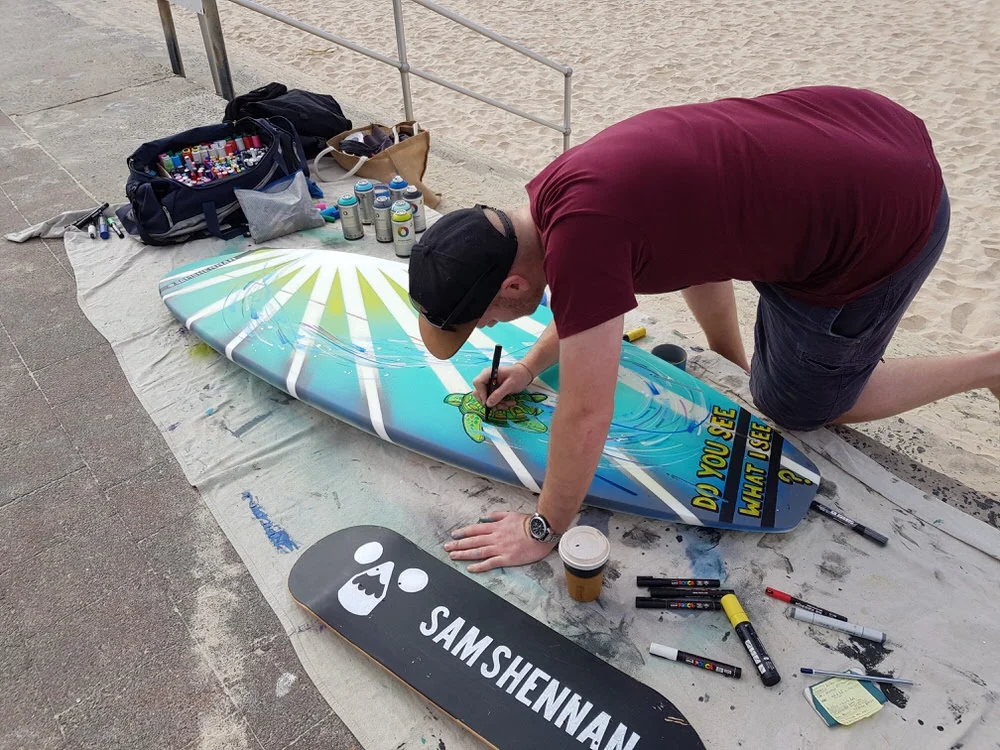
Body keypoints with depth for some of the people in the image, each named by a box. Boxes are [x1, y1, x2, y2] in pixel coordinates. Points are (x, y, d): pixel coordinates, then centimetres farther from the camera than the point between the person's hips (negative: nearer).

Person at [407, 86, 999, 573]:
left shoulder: (579, 232, -30)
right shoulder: (563, 187, -2)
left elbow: (585, 415, -24)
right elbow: (594, 297, 19)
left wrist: (542, 531, -9)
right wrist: (531, 366, 14)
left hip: (884, 224, -8)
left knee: (798, 405, 14)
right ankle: (729, 360, 31)